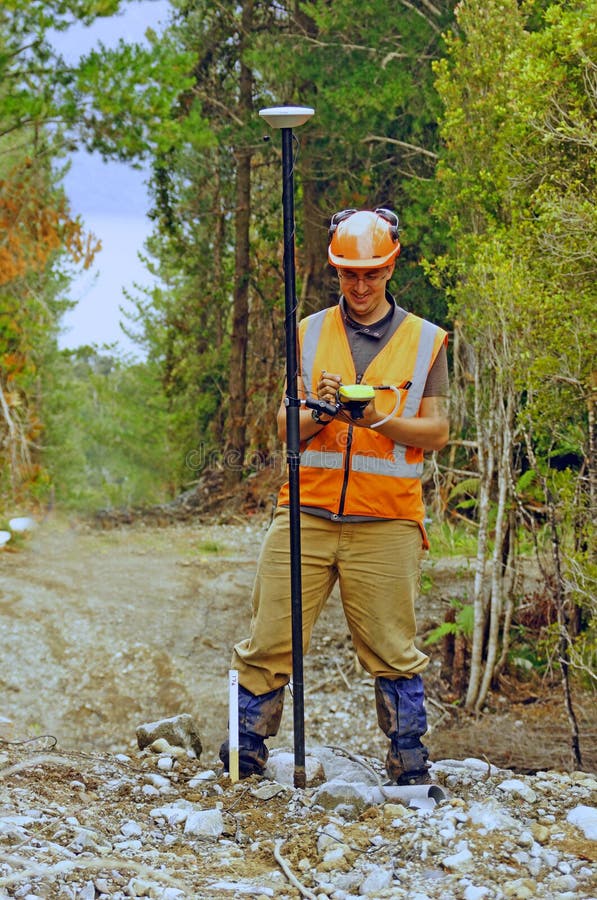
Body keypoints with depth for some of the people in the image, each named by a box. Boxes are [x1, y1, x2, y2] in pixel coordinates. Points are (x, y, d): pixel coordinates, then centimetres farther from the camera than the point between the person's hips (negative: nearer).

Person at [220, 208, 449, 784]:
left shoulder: (425, 341, 9)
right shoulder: (309, 334, 12)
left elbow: (436, 432, 4)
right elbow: (284, 427, 8)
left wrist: (378, 418, -13)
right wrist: (318, 411, -13)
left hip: (386, 522, -1)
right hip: (307, 514, 1)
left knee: (392, 652, 1)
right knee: (269, 644, 1)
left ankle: (409, 765, 12)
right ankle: (242, 760, 10)